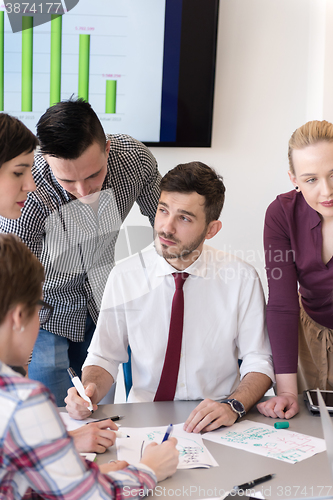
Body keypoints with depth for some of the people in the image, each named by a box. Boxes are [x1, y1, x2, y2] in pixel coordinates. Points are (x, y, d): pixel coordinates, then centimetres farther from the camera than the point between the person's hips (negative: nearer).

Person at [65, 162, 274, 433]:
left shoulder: (242, 278, -4)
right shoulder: (124, 277, -1)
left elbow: (259, 363, -1)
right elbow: (104, 357, 7)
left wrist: (233, 405, -20)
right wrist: (88, 392, -14)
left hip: (218, 427, 0)